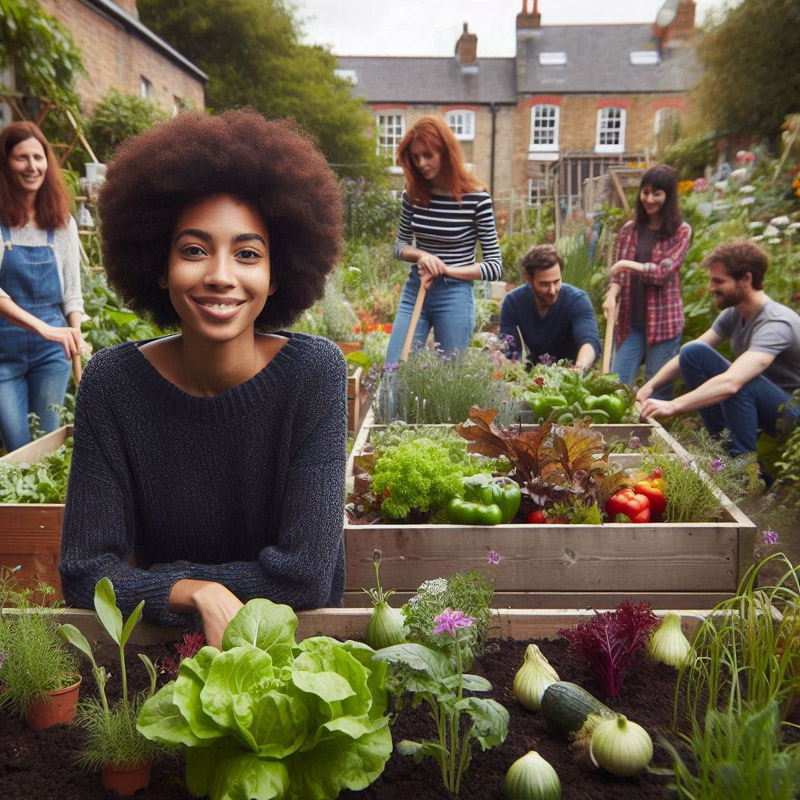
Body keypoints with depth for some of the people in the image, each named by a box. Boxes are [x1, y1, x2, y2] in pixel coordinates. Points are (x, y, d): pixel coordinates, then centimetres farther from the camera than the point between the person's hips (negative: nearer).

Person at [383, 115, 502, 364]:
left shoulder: (476, 198, -11)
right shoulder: (414, 193, 1)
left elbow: (495, 267, -8)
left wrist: (446, 269, -16)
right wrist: (420, 255, -9)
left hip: (454, 297, -4)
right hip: (414, 291, 4)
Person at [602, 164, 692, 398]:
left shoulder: (681, 231, -1)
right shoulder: (629, 229, 10)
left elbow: (665, 271, -11)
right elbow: (618, 272, 8)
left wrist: (629, 265, -11)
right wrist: (612, 295, -11)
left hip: (663, 320, -3)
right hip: (629, 320, 4)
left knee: (659, 388, 4)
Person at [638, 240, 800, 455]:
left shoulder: (776, 323, -28)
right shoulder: (733, 314, -3)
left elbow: (731, 383, -42)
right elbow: (688, 355, 0)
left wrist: (673, 405, -46)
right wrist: (650, 386, -15)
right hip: (753, 402, 8)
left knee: (738, 383, -37)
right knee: (694, 352, -10)